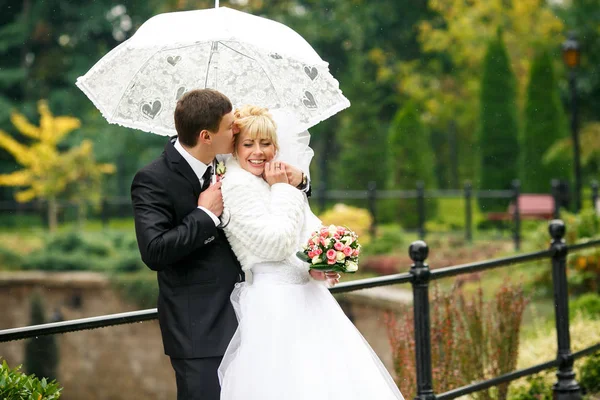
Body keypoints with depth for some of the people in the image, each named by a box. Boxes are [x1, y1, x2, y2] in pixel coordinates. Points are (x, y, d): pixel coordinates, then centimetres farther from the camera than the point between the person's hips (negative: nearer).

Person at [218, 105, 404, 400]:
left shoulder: (274, 182, 13)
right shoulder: (236, 186, -12)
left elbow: (311, 231, 19)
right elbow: (275, 243, -19)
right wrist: (281, 189, -9)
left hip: (304, 296, 9)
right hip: (274, 301, -9)